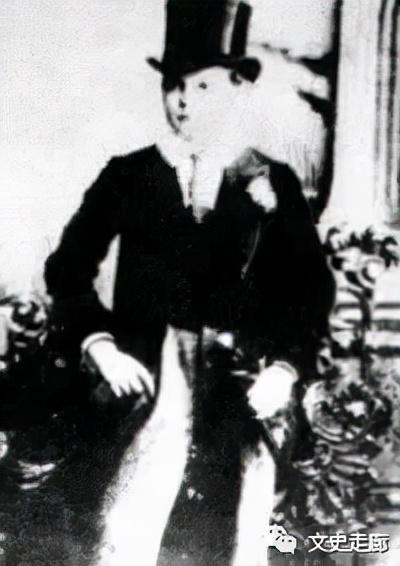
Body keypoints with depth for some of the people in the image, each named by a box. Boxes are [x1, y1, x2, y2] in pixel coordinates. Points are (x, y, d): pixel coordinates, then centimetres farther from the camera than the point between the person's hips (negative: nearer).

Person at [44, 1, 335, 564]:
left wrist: (285, 368, -9)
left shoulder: (275, 184, 7)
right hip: (146, 388, 0)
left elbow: (312, 287, 5)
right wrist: (99, 345, -9)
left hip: (244, 392, 1)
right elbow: (67, 268, 5)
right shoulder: (126, 176, 6)